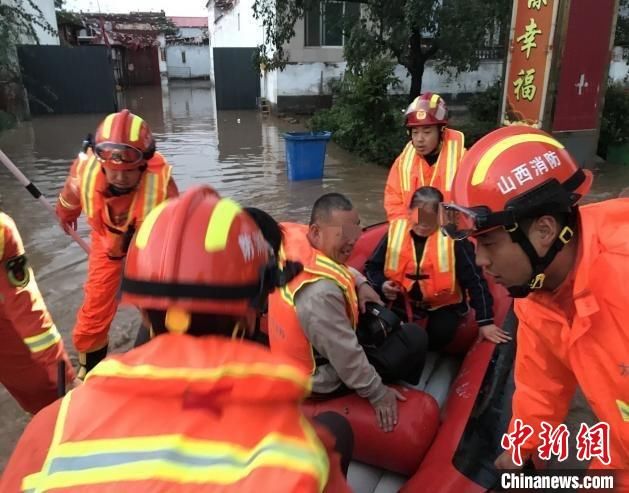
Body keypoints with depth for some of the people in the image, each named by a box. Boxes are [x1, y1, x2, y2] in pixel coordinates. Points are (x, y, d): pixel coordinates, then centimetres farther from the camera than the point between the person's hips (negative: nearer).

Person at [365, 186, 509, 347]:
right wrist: (382, 284, -19)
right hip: (403, 301, 2)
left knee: (440, 333, -28)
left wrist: (485, 321, -14)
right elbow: (371, 267, 2)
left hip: (442, 305, -2)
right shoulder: (396, 232, -10)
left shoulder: (453, 238, -17)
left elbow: (474, 280, -12)